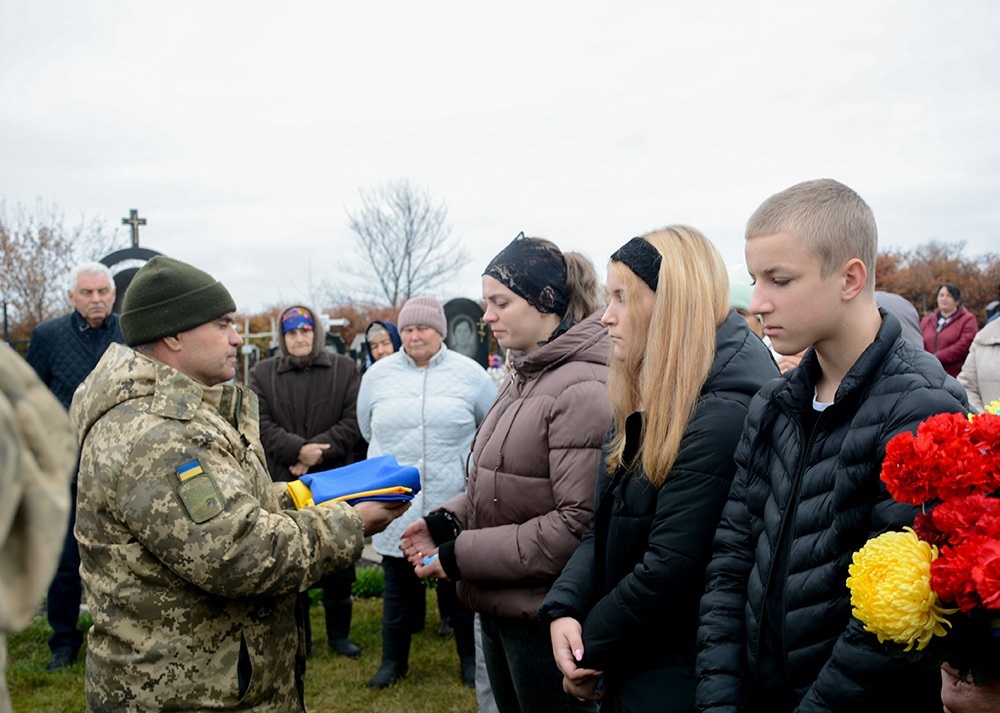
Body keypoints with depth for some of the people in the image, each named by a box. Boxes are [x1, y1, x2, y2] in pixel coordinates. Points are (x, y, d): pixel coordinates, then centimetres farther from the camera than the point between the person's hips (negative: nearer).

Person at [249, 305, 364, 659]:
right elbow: (262, 425, -4)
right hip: (284, 485, 0)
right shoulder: (262, 373, 6)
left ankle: (339, 633, 26)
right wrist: (298, 450, -18)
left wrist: (319, 451, -16)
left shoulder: (344, 369, 5)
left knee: (339, 563, 10)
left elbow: (353, 420, -4)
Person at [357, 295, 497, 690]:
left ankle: (470, 658, 30)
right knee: (398, 585, 15)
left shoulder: (469, 373, -2)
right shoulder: (378, 374, 4)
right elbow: (367, 428, 18)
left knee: (461, 586, 11)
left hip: (455, 506, -2)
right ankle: (394, 660, 32)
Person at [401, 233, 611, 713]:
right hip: (500, 607, 9)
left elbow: (579, 522, -25)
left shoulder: (583, 389, -20)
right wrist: (447, 521, -1)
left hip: (544, 618, -8)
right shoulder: (524, 376, 10)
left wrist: (463, 555, -20)